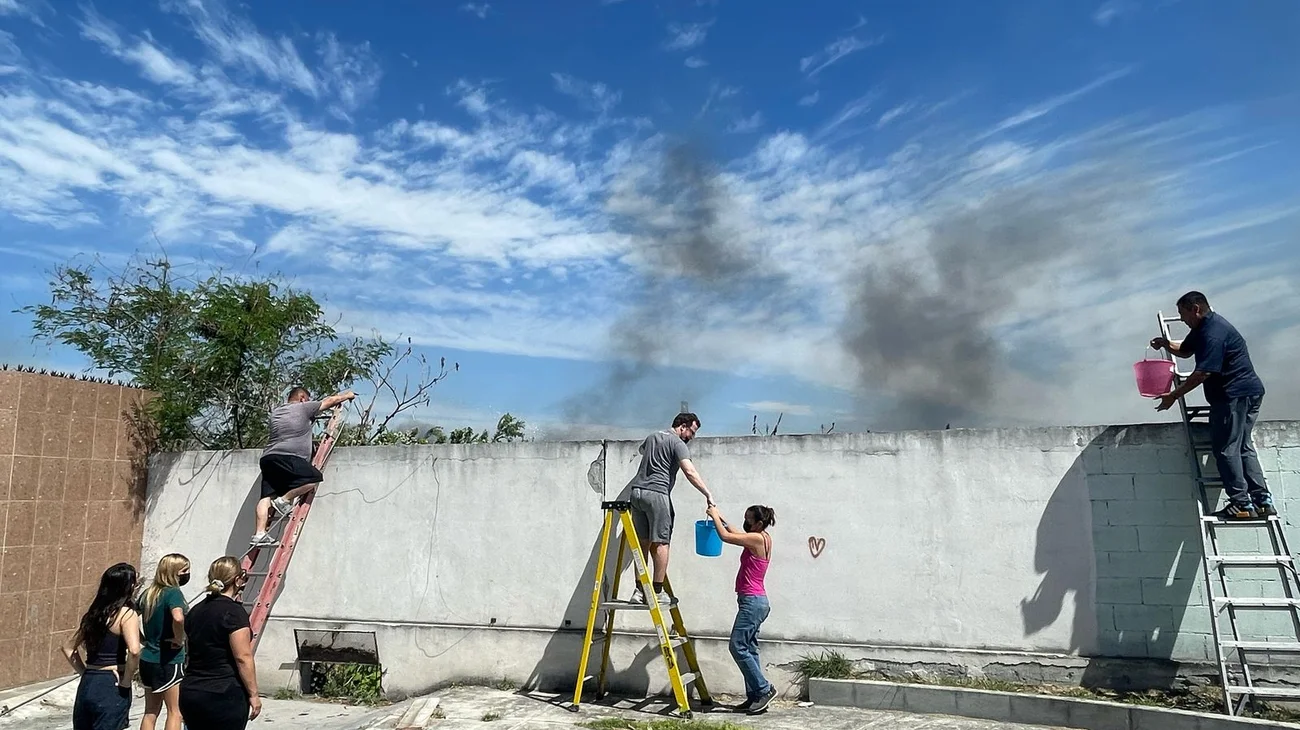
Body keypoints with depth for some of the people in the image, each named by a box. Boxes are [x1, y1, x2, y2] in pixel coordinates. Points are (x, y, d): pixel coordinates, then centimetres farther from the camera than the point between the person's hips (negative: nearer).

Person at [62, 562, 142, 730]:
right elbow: (134, 650, -25)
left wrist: (84, 672, 16)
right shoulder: (127, 614, -11)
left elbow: (68, 648, 20)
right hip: (111, 687, -7)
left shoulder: (94, 613, 12)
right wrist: (126, 682, -13)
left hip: (86, 685, 7)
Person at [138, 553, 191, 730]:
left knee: (151, 711, 17)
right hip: (169, 661, -7)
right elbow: (178, 618, -36)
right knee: (175, 712, 4)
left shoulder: (148, 593, 6)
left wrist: (147, 639, 14)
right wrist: (179, 639, -19)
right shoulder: (173, 593, -17)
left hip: (147, 659, 7)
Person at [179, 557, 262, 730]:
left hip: (190, 692, 7)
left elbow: (195, 652, 17)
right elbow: (243, 658, -16)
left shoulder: (195, 611, 10)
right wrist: (253, 694, -10)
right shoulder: (233, 611, -13)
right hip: (225, 695, -7)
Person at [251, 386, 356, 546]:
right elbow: (330, 401, 16)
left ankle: (259, 534, -9)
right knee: (316, 478, -9)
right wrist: (347, 395, 32)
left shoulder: (276, 411, 27)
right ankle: (284, 500, -9)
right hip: (286, 457, -8)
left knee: (267, 496, 0)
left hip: (267, 458, 8)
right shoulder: (303, 408, 7)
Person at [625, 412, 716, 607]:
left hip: (637, 491, 7)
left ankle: (640, 590, 7)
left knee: (643, 542, 8)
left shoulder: (652, 437, 22)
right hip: (657, 493, -7)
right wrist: (708, 494, -18)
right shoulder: (677, 443, -2)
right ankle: (658, 592, -5)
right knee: (660, 542, -4)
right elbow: (690, 472, -15)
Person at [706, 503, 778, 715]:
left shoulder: (757, 539, -15)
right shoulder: (763, 539, 12)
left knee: (738, 647, -9)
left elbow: (726, 536, -18)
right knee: (749, 649, 10)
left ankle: (764, 689, -4)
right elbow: (736, 534, 27)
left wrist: (715, 516, -5)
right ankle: (754, 696, 13)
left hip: (752, 601, -10)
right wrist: (721, 518, 20)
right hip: (755, 601, 10)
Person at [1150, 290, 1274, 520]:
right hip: (1247, 392, 11)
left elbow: (1202, 373, -24)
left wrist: (1173, 396, -19)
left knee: (1226, 449, -7)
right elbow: (1185, 350, 28)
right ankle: (1263, 501, 14)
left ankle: (1242, 504, -4)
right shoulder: (1203, 328, 14)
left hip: (1235, 395, -11)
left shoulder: (1213, 333, -19)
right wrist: (1166, 344, 6)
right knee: (1243, 447, 13)